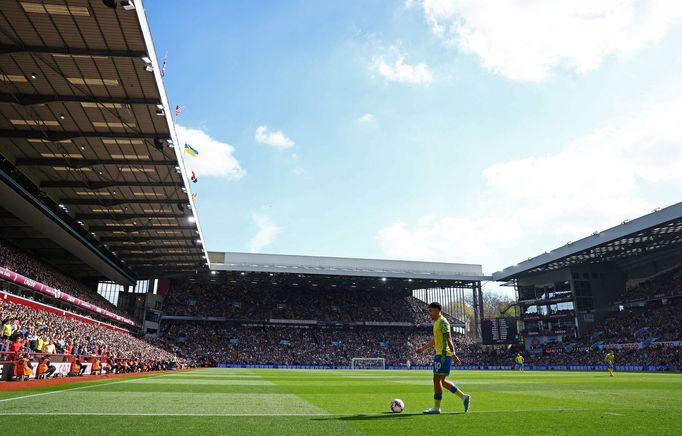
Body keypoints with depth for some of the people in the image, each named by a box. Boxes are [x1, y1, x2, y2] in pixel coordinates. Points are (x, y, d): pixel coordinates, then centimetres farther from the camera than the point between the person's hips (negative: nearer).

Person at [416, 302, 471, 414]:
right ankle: (464, 397, 17)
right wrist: (423, 348, 34)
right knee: (441, 381, 12)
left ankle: (436, 407, 3)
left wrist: (453, 354, -27)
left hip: (443, 355, -10)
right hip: (440, 354, 10)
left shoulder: (442, 322, -11)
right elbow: (435, 340, 29)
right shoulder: (436, 322, 19)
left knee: (437, 380, -5)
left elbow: (448, 339, -20)